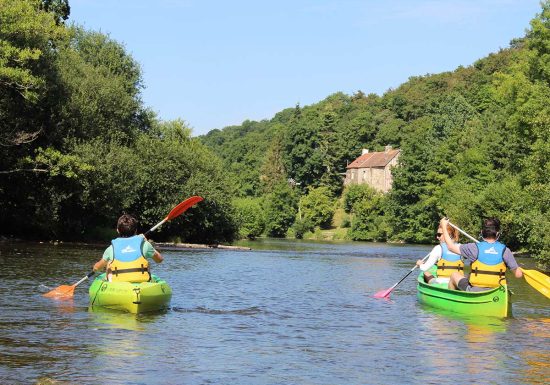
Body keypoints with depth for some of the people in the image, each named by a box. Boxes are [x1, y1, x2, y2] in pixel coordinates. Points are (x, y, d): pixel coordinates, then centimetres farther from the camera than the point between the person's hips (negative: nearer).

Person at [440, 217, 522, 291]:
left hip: (474, 292, -2)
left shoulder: (475, 248, -10)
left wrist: (444, 226, 14)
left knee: (454, 275, 23)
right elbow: (518, 275, -4)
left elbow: (451, 246, 2)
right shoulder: (505, 250, -7)